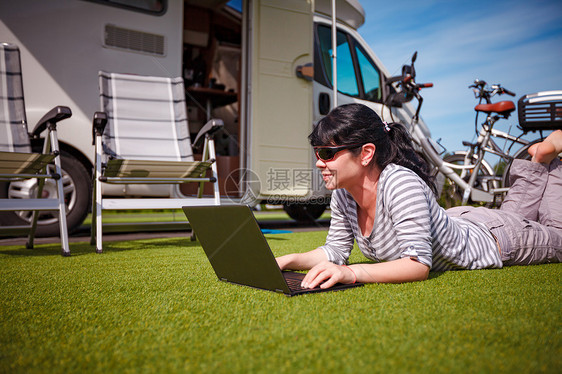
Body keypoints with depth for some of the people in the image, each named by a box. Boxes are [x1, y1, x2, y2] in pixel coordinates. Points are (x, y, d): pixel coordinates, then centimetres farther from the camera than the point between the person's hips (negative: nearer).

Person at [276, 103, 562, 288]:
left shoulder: (401, 183, -44)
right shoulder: (342, 194, -22)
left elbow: (419, 264, -47)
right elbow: (335, 251, -13)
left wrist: (352, 273, -58)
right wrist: (289, 261, -29)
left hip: (491, 238, -6)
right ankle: (537, 165, 45)